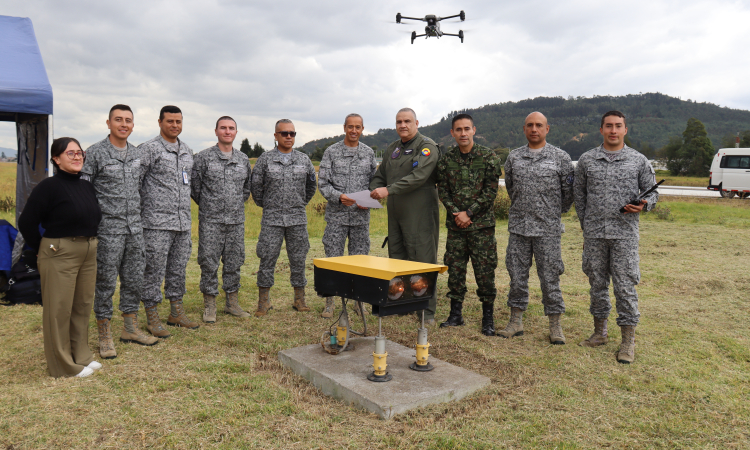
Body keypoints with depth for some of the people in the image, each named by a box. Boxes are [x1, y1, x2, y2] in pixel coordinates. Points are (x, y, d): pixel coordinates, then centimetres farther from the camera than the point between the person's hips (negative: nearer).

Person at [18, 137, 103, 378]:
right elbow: (26, 222, -12)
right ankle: (64, 365, 15)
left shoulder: (87, 186, 9)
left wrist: (89, 241, 12)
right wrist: (43, 249, -5)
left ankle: (81, 356, 29)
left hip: (88, 254, 7)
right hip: (59, 255, -7)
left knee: (83, 306, 14)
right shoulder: (48, 186, -12)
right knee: (59, 309, 3)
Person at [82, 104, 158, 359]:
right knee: (106, 283, 2)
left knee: (134, 280, 12)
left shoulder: (136, 153, 10)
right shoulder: (95, 153, -8)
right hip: (108, 230, -6)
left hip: (134, 228, 6)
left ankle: (130, 329, 25)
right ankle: (105, 336, 15)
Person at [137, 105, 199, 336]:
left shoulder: (187, 151, 14)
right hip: (157, 223, -6)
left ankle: (176, 312, 25)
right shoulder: (149, 149, -6)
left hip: (183, 222, 7)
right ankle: (152, 316, 11)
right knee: (154, 270, 0)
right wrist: (137, 214, -8)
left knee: (178, 268, 13)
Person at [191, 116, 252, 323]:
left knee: (234, 262, 9)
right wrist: (207, 206, 7)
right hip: (211, 221, -3)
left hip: (236, 220, 4)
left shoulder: (243, 159, 9)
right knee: (209, 263, 1)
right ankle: (209, 306, 12)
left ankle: (232, 303, 21)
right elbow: (194, 186, 1)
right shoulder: (204, 157, -3)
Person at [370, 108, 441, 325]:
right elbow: (379, 175, 24)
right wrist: (373, 192, 3)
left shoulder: (427, 146, -5)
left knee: (423, 259, -5)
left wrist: (389, 190, -23)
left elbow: (418, 176, -19)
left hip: (419, 214, -7)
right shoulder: (392, 148, 18)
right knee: (396, 258, 11)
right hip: (395, 213, 7)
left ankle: (428, 311, 2)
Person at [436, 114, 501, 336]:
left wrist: (469, 212, -12)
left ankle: (488, 317, 14)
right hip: (455, 225, 3)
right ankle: (456, 314, 21)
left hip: (482, 224, -3)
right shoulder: (446, 159, 7)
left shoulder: (488, 157, -2)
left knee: (485, 271, 0)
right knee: (455, 269, 8)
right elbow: (442, 190, 6)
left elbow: (490, 190, -7)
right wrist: (456, 213, -8)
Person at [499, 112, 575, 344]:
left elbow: (569, 190, 6)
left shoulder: (560, 157, -1)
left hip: (547, 229, -3)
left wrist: (555, 212, 12)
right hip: (518, 227, 3)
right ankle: (516, 321, 19)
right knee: (517, 275, 8)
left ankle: (555, 325, 14)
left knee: (550, 277, 2)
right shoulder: (513, 157, 8)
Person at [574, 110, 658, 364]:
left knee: (625, 285, -1)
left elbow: (652, 191, 9)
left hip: (625, 233, -2)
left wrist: (643, 205, -14)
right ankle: (600, 332, 25)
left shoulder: (639, 161, 3)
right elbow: (579, 193, 13)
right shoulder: (587, 160, 6)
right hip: (594, 233, 2)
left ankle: (628, 341, 10)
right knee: (597, 283, 11)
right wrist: (585, 224, 11)